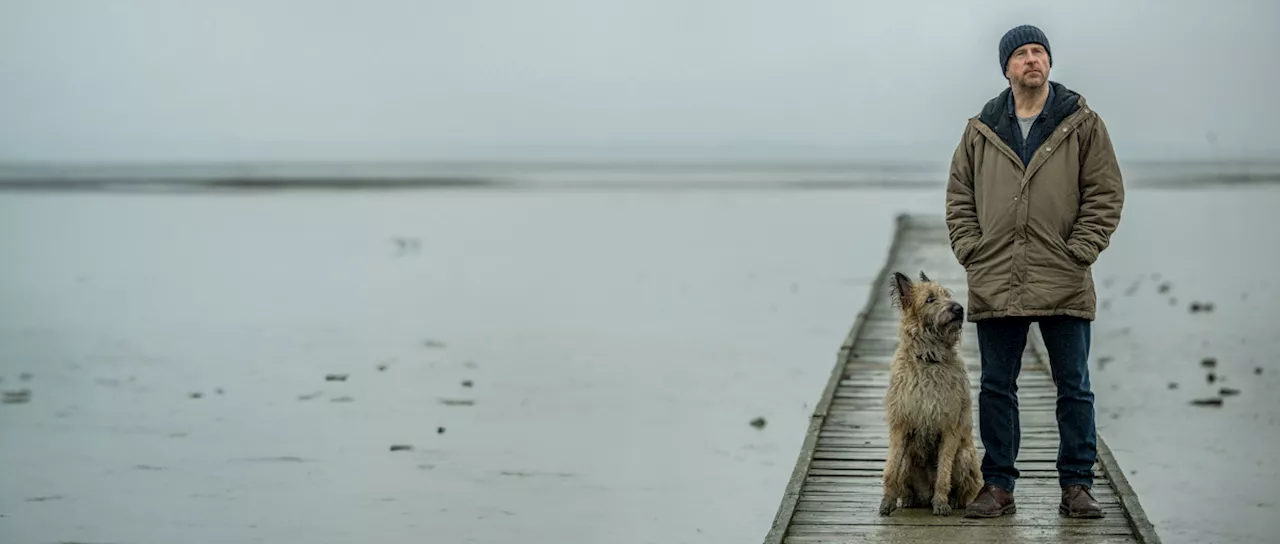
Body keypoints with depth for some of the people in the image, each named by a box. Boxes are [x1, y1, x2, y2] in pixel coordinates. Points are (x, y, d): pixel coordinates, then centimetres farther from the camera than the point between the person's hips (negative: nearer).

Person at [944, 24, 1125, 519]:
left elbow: (1106, 194, 1)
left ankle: (1077, 486, 13)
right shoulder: (981, 130, 9)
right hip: (995, 286, 2)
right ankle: (997, 487, 15)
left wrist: (1078, 252, -7)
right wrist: (970, 251, 1)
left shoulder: (1082, 125, 3)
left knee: (1074, 387, 5)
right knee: (996, 387, 7)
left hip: (1064, 286, -2)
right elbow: (959, 195, 13)